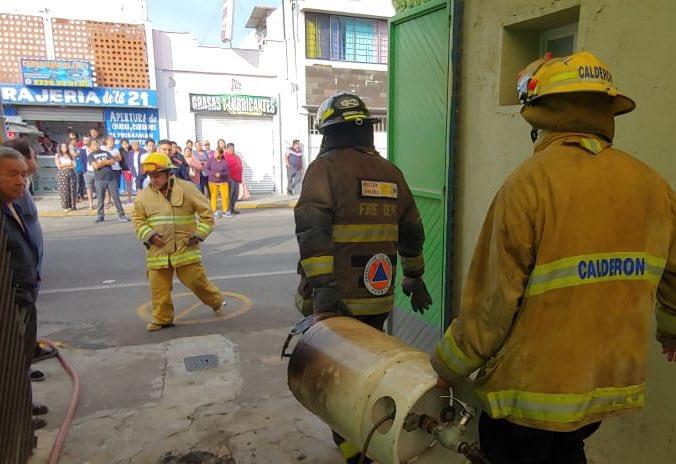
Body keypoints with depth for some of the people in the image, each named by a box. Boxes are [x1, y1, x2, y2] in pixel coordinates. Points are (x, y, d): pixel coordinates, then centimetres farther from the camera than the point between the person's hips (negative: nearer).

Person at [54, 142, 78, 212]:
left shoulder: (71, 155, 10)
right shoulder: (57, 155, 4)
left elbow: (74, 165, 2)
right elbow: (59, 166, -6)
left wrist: (64, 166, -7)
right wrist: (69, 164, -3)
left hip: (72, 173, 2)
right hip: (63, 174, -2)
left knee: (73, 190, 1)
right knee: (64, 191, -3)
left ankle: (73, 206, 8)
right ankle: (66, 207, 0)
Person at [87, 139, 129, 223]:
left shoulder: (106, 153, 17)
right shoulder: (91, 155, 8)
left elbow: (113, 161, 3)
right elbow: (96, 166, -7)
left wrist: (102, 162, -5)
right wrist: (107, 162, -1)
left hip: (111, 178, 2)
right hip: (100, 179, -2)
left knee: (116, 197, -2)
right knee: (101, 199, 2)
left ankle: (121, 215, 1)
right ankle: (100, 216, 13)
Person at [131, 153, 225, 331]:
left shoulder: (187, 189, -3)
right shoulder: (144, 195, 4)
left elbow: (206, 212, 1)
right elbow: (137, 219, 11)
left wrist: (199, 235, -7)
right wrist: (149, 235, -7)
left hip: (185, 249, -2)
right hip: (157, 251, 3)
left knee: (196, 280, 3)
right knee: (159, 287, 5)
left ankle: (216, 300, 29)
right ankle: (162, 318, 23)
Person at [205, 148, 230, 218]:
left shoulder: (225, 161, -9)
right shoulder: (211, 160, -7)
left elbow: (227, 172, -10)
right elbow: (207, 170, -8)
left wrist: (220, 174, -29)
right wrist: (214, 174, -24)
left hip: (223, 181, 0)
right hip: (213, 181, 0)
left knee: (226, 196, -3)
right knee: (214, 196, -2)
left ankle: (225, 211, 12)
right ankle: (215, 212, 5)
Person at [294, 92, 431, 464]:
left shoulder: (324, 168, -7)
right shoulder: (391, 173, 10)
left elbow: (312, 229, -22)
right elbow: (411, 233, 16)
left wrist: (322, 285, -26)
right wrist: (415, 279, 25)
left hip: (335, 300, -5)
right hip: (378, 298, 6)